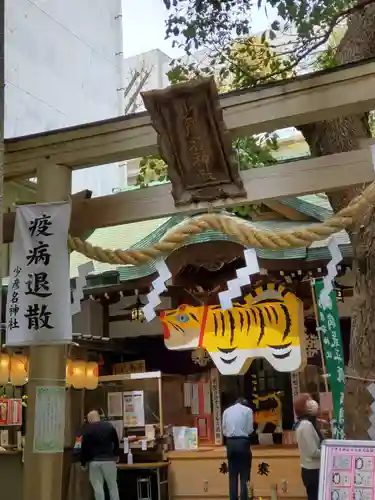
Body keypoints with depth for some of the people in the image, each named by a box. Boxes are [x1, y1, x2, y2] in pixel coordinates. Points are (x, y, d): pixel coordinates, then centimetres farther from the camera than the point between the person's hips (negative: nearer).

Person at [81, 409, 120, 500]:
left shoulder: (87, 429, -2)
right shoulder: (109, 426, 5)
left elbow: (84, 447, -2)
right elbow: (116, 442, 15)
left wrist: (83, 463, 9)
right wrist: (116, 455, 29)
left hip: (94, 461, -1)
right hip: (109, 460, 2)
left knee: (98, 487, 4)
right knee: (112, 486, 9)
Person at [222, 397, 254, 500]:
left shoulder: (226, 411, 12)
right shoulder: (247, 410, 2)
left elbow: (224, 431, 8)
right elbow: (250, 430, -1)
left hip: (230, 443, 3)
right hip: (243, 442, -3)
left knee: (232, 476, 11)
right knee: (244, 476, 5)